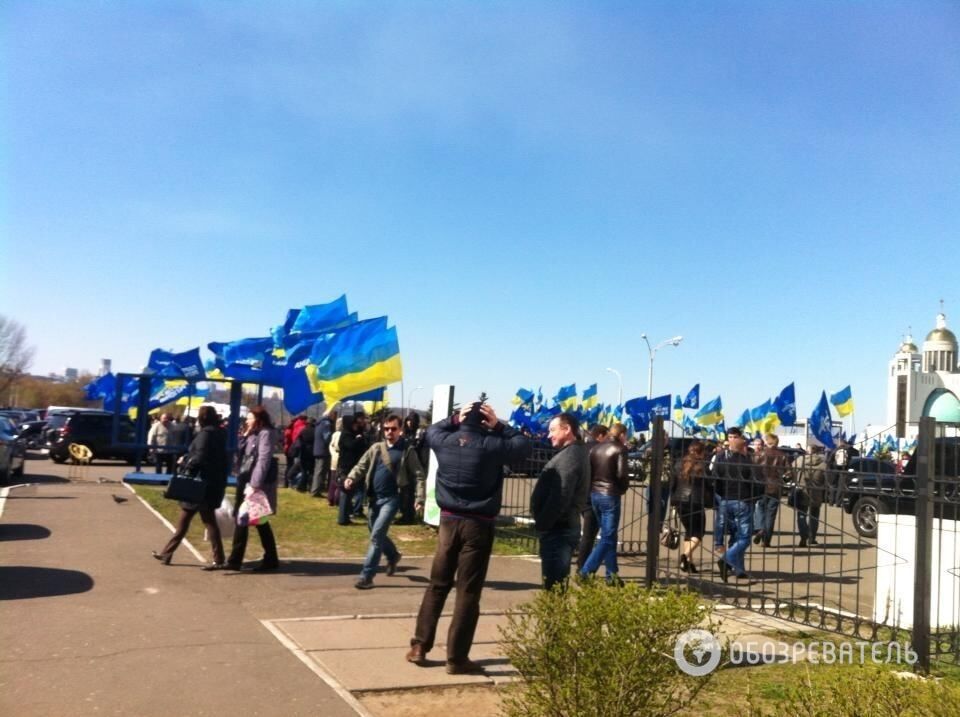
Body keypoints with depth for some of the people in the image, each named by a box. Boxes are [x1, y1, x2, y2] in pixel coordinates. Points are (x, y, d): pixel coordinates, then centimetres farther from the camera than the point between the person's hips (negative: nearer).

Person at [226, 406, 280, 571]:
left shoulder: (266, 434, -11)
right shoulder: (252, 435, 17)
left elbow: (263, 460, -20)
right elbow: (242, 455, 14)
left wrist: (254, 485, -25)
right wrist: (245, 436, 5)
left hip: (257, 485, -9)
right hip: (246, 482, 9)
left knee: (261, 522, -2)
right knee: (241, 520, 10)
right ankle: (235, 560, 16)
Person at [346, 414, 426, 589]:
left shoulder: (407, 450, -4)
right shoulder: (376, 448, 8)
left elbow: (419, 475, -7)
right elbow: (361, 465, 4)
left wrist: (419, 497, -17)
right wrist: (351, 478, -16)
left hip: (391, 499, -5)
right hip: (374, 498, 5)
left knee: (376, 535, -13)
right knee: (377, 534, 18)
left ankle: (367, 576, -7)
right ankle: (393, 555, 45)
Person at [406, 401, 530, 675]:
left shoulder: (444, 442, -1)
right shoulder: (492, 446, -11)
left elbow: (431, 430, 23)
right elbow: (524, 446, 4)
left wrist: (455, 419, 11)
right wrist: (499, 426, 1)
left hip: (449, 520, 4)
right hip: (478, 525, -4)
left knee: (437, 585, 15)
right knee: (468, 592, 2)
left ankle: (419, 646, 19)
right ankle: (457, 658, 6)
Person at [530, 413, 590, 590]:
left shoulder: (569, 456, -16)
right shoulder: (575, 453, 16)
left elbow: (560, 497, -25)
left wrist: (541, 524, -18)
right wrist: (544, 523, 13)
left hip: (557, 529, -10)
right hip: (563, 526, 10)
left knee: (553, 583, -7)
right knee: (557, 581, 15)